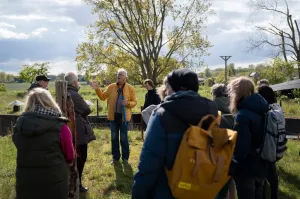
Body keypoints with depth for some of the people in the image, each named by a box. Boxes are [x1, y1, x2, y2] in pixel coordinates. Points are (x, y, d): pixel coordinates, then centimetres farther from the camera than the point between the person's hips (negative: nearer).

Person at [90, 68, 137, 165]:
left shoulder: (130, 88, -5)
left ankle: (125, 158, 19)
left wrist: (127, 103, -23)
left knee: (124, 138, 6)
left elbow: (134, 102, -3)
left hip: (124, 116, -3)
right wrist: (97, 89, -6)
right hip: (113, 116, 3)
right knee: (114, 138, 12)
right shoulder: (111, 87, 2)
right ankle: (115, 157, 24)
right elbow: (103, 96, 7)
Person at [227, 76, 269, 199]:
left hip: (246, 169, -8)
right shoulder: (261, 111, 3)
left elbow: (241, 147, -26)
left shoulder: (243, 115, -23)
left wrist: (232, 167, -13)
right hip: (261, 166, 8)